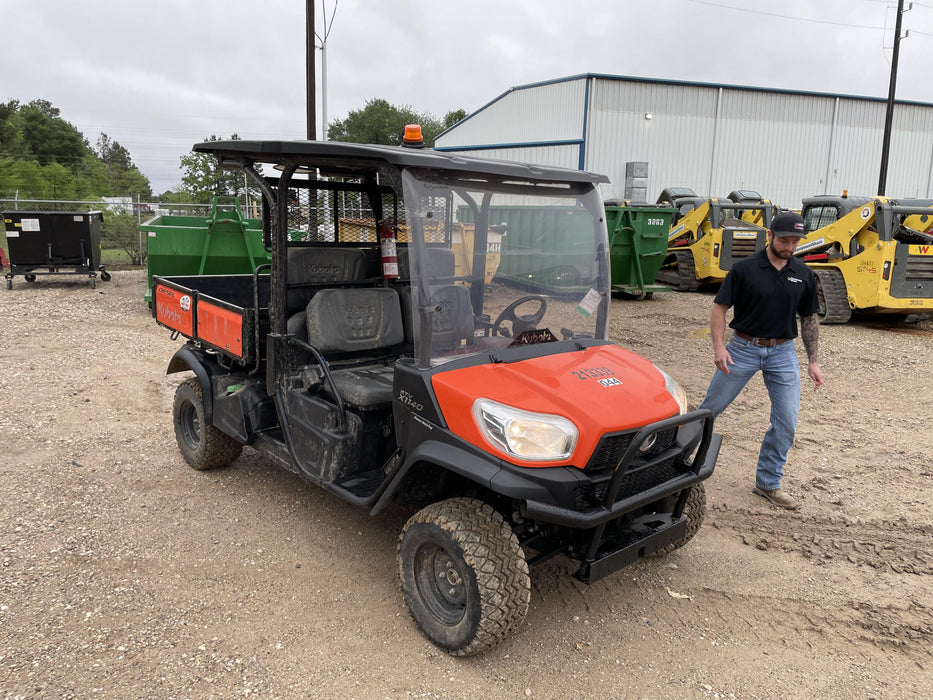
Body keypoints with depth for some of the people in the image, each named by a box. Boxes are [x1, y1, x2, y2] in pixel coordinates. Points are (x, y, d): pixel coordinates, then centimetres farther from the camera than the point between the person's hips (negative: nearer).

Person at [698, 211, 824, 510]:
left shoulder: (803, 274, 3)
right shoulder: (744, 269, -8)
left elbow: (809, 318, 11)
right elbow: (719, 307, -6)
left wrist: (813, 360, 7)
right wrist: (719, 346, -18)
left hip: (783, 353, 3)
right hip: (743, 349, -3)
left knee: (786, 422, 0)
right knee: (711, 407, 4)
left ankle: (768, 483, 14)